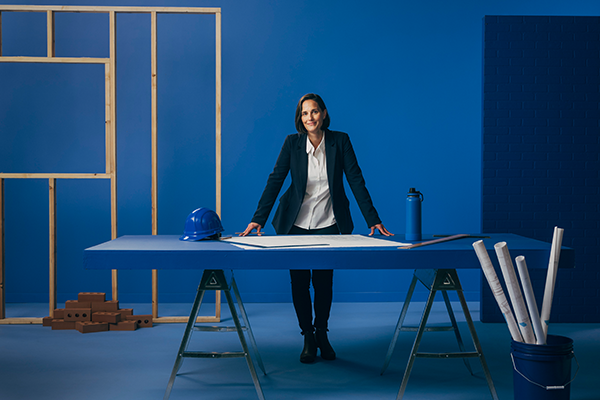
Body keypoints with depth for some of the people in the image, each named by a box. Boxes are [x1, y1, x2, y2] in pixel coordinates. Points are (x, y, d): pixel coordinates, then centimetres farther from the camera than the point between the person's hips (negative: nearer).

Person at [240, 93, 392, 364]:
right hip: (295, 224, 0)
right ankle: (308, 337, 21)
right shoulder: (292, 143, -6)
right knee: (299, 281, 2)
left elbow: (356, 180, -6)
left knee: (323, 281, 2)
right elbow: (275, 180, -7)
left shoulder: (340, 141, -6)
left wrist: (373, 220, -10)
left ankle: (321, 333, 27)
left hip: (328, 224, 0)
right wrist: (258, 219, -15)